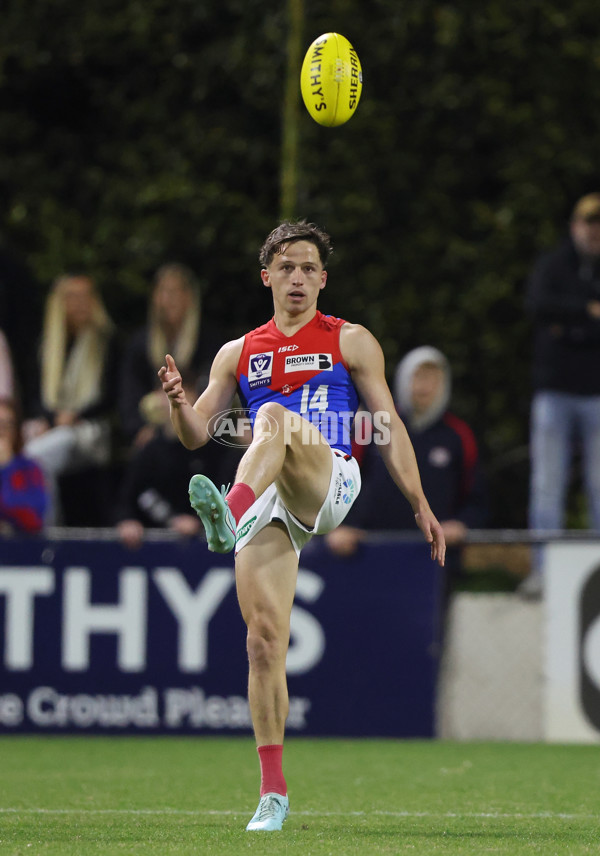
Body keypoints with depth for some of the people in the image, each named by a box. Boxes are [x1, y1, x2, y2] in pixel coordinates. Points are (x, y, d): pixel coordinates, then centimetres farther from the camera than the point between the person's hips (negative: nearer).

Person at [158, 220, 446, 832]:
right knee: (264, 639, -10)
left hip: (332, 481, -3)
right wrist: (178, 402, -8)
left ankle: (231, 514, -62)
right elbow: (196, 434, 16)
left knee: (274, 417, -33)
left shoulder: (350, 342, 15)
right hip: (269, 506, 3)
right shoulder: (238, 355, 21)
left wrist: (420, 505, 2)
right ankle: (273, 790, -4)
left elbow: (388, 425, 11)